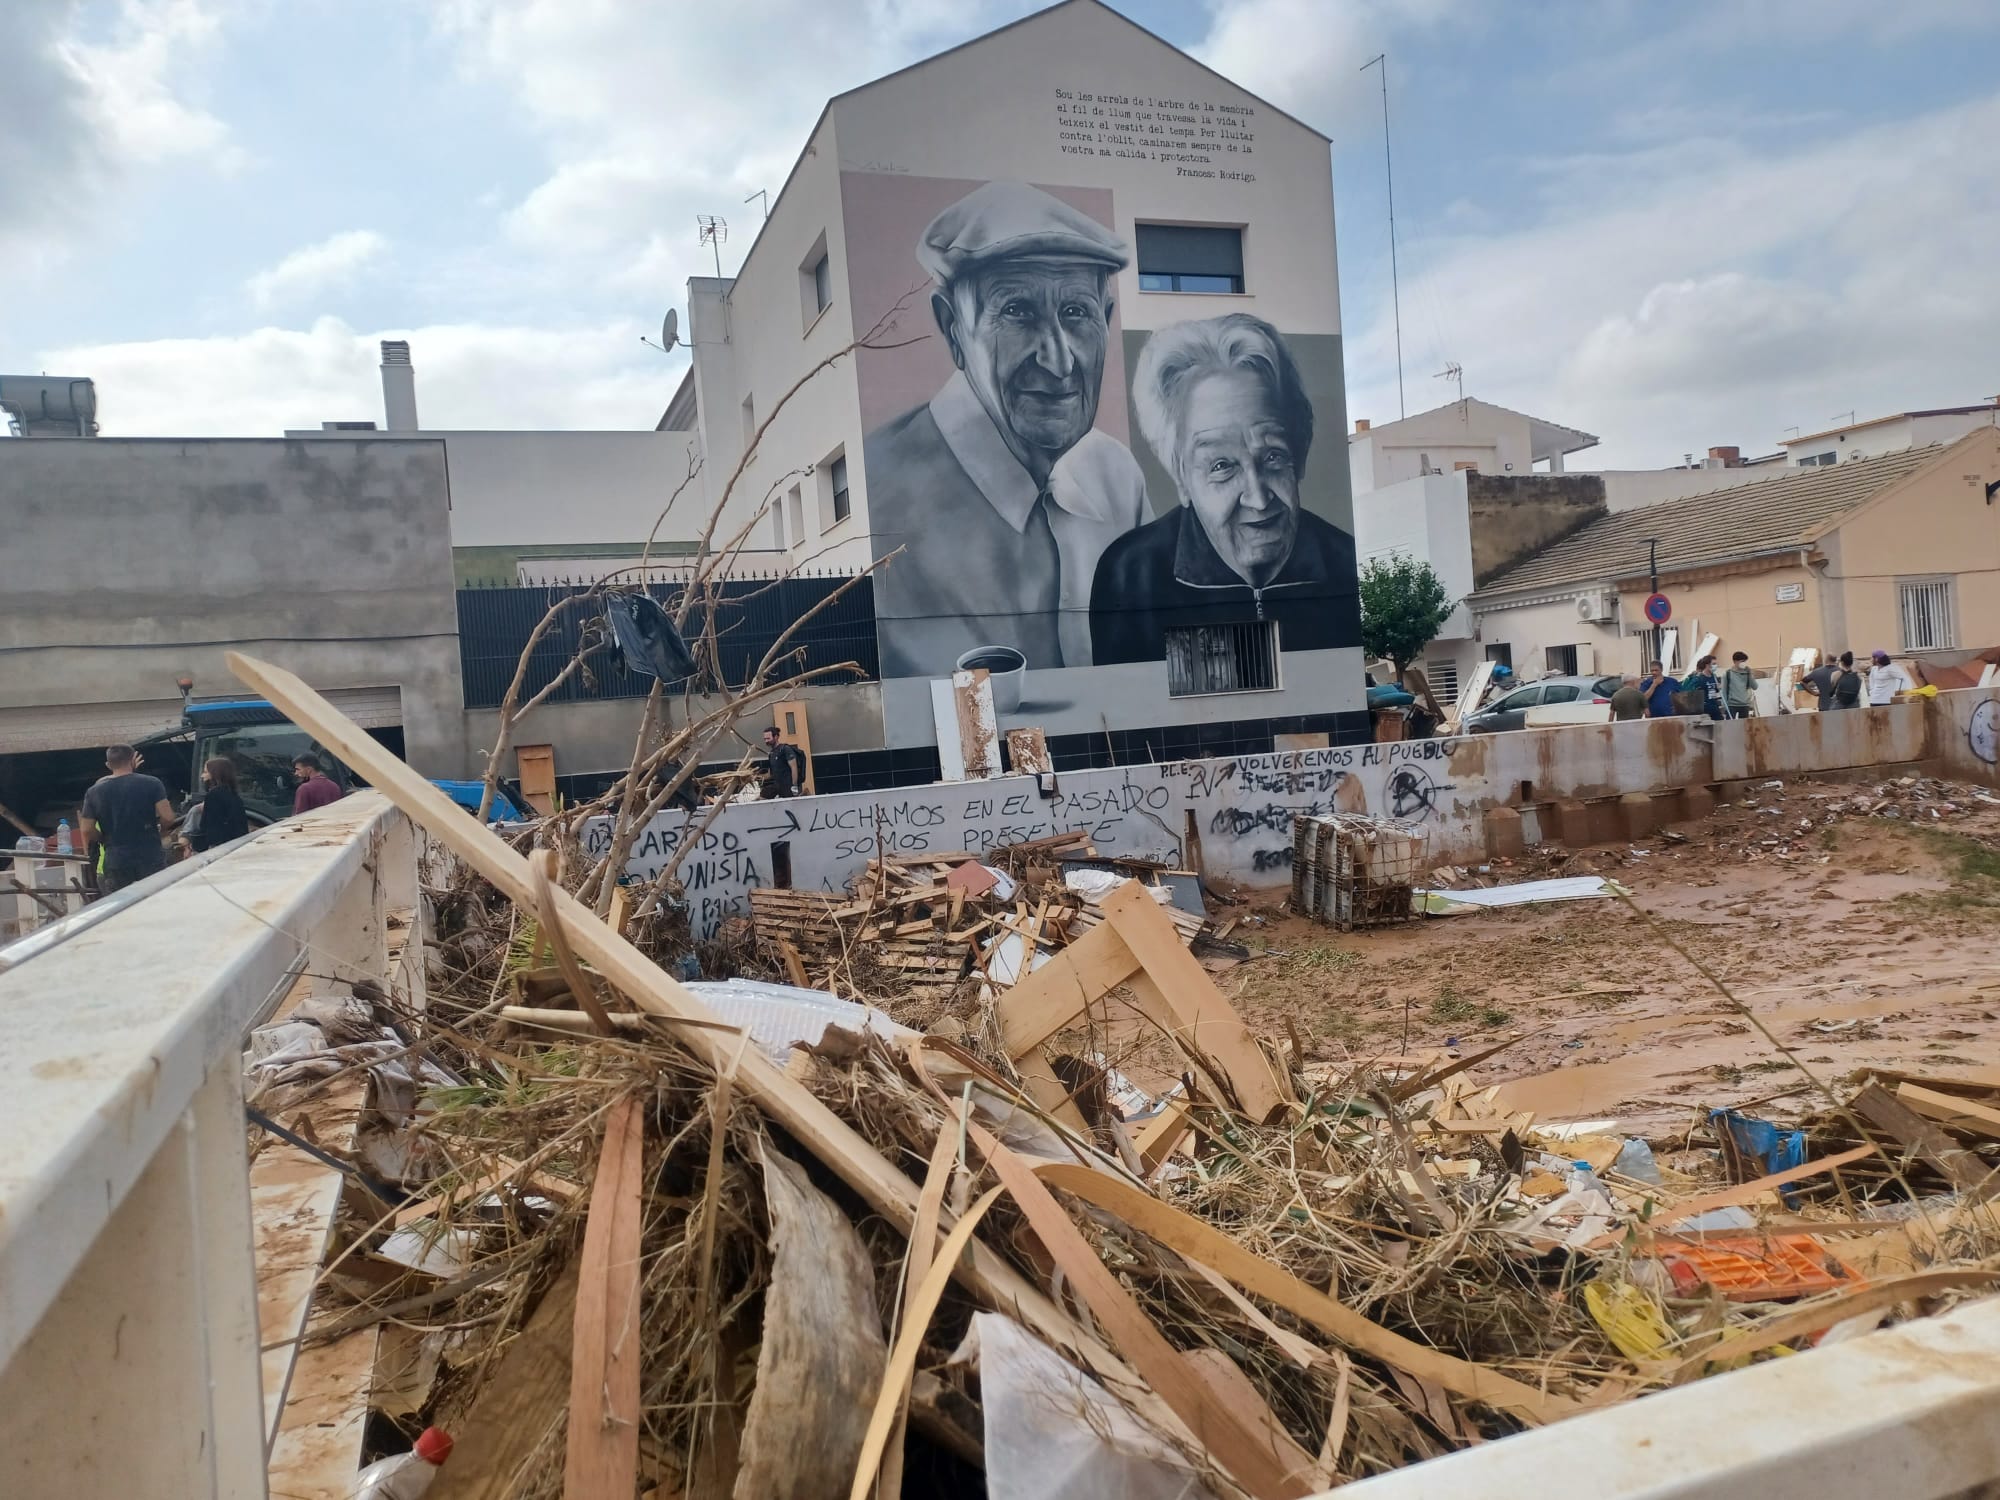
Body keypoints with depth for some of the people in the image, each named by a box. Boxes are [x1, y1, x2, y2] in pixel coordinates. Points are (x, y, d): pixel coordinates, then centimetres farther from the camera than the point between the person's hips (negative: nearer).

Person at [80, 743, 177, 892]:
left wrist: (105, 839, 18)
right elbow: (167, 818, -12)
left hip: (115, 861, 2)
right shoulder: (151, 784, -6)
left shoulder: (94, 793, 2)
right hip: (150, 857, -2)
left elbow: (87, 831, 0)